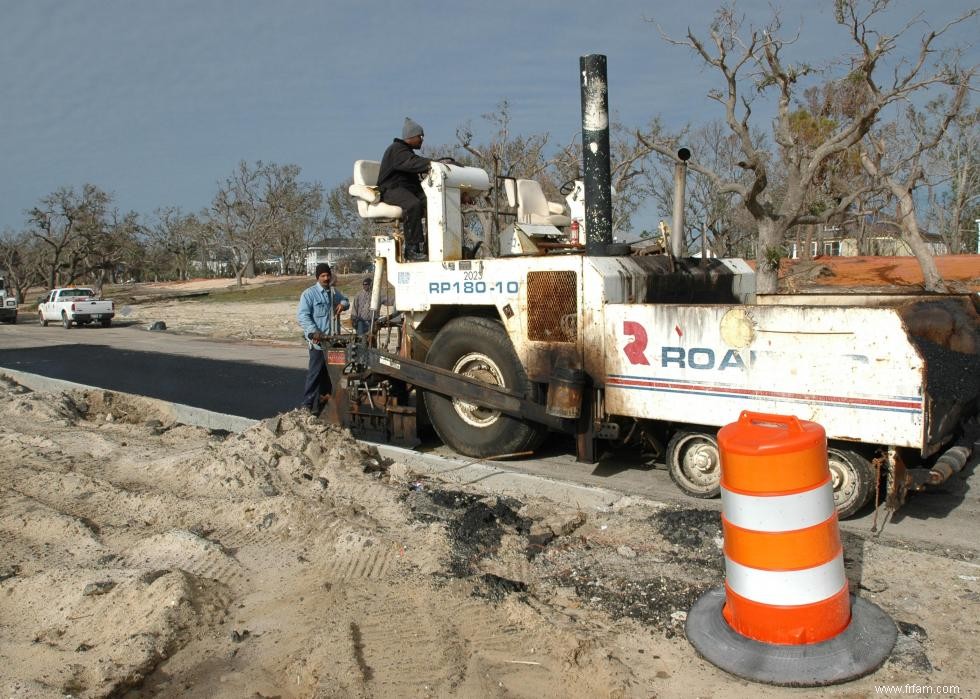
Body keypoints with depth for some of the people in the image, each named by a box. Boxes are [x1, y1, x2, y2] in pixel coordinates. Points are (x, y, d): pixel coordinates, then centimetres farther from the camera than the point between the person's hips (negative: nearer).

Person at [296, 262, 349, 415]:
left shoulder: (334, 292, 13)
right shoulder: (309, 294, -9)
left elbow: (345, 300, 31)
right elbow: (302, 315, -16)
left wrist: (343, 304, 5)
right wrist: (313, 332, -28)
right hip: (318, 341, -7)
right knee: (315, 372, -8)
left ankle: (325, 399, 27)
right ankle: (308, 405, -3)